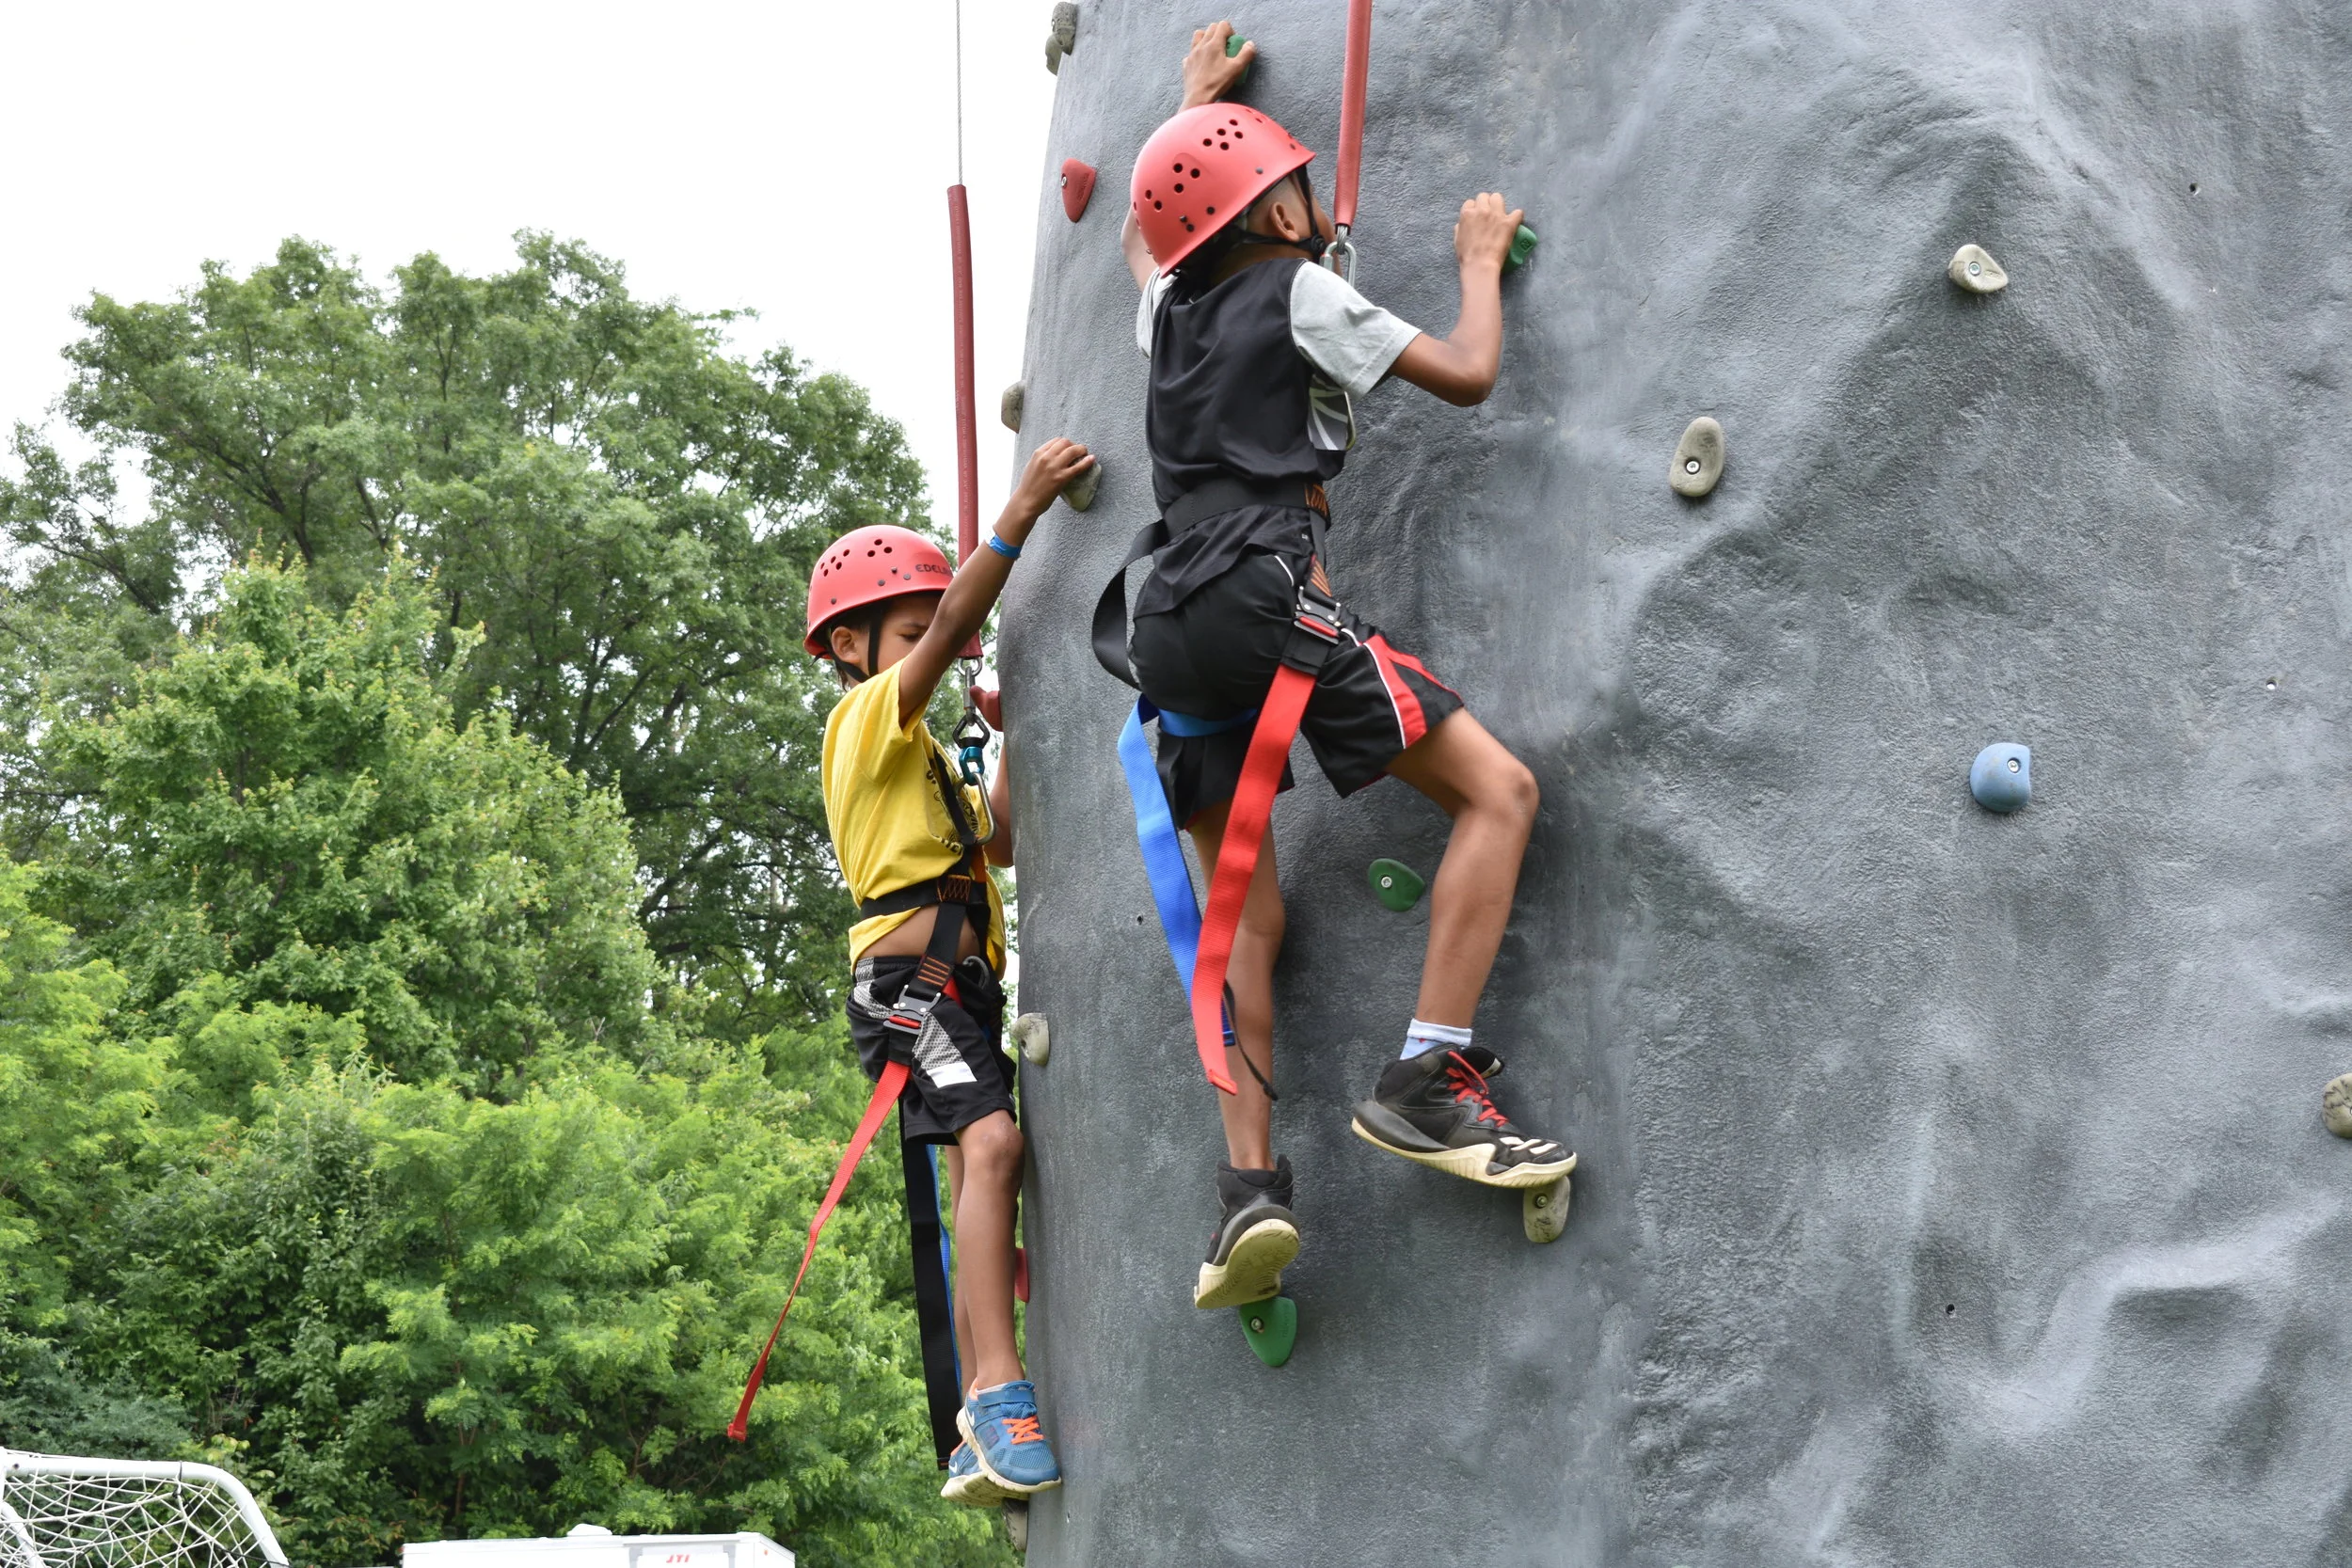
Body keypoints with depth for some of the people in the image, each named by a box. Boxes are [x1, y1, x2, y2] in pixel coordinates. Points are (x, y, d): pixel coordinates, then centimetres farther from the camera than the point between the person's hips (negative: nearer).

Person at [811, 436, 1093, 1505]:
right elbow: (952, 626, -15)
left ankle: (982, 1444, 8)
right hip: (908, 974, -10)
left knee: (978, 1187, 7)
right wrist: (1021, 513, -24)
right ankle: (1000, 1391, -36)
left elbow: (997, 842, 30)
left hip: (959, 986, 10)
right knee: (992, 1140, -28)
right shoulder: (867, 717, 0)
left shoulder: (924, 759, 27)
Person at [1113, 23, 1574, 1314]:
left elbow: (1143, 235, 46)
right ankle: (1423, 1084, -14)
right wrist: (1481, 259, 22)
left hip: (1175, 623, 7)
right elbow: (1466, 374, 5)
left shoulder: (1170, 308, 21)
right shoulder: (1301, 293, 3)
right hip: (1267, 596, -7)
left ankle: (1249, 1183, -3)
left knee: (1244, 914, 10)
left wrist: (1194, 98, 56)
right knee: (1498, 790, -2)